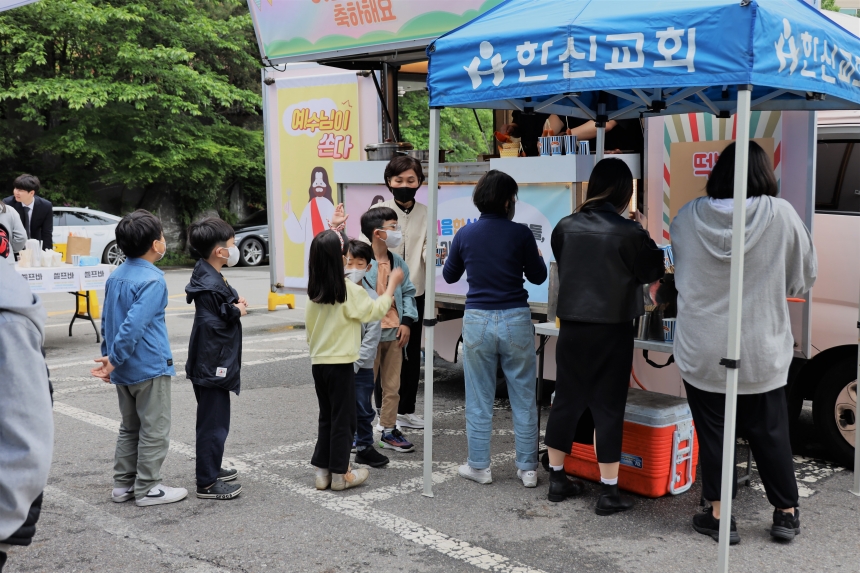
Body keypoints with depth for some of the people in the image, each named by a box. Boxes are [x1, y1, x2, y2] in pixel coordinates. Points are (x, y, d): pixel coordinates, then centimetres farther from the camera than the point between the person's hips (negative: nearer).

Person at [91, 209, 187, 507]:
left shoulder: (115, 276, 7)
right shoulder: (152, 280, -18)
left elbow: (107, 320, 12)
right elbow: (134, 324, -25)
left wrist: (109, 357, 16)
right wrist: (114, 360, -17)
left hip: (124, 369, 8)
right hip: (150, 368, -8)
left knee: (130, 427, 18)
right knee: (154, 430, 3)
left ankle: (123, 485, 23)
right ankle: (147, 489, 9)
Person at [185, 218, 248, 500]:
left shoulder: (210, 276, 10)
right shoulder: (209, 284, -23)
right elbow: (210, 325, -24)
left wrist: (235, 305, 1)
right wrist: (236, 311, -11)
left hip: (213, 364, 11)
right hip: (212, 365, -11)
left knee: (213, 420, 21)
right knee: (214, 422, -3)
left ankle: (211, 468, 35)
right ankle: (207, 483, 5)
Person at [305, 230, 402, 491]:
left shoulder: (314, 292, 3)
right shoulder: (349, 290, -15)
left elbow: (309, 329, 9)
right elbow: (376, 311, -3)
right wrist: (392, 284, 8)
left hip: (318, 363, 6)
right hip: (341, 364, -6)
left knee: (326, 418, 15)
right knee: (343, 418, 5)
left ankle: (323, 471, 19)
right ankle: (340, 474, 12)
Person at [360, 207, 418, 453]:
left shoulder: (397, 262, 8)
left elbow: (408, 292, 12)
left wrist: (407, 322, 1)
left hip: (395, 333, 6)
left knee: (392, 386, 13)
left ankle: (389, 431, 24)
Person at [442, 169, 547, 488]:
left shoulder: (465, 234, 0)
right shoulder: (520, 233, -7)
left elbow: (449, 275, 13)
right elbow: (538, 276, 5)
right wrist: (537, 256, 24)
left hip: (477, 320, 1)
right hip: (515, 319, -1)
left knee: (479, 399, 10)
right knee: (524, 398, 9)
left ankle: (479, 467, 17)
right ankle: (527, 468, 15)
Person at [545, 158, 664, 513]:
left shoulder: (566, 227, -1)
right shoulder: (629, 232, -13)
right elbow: (652, 272, -1)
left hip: (572, 327, 4)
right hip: (612, 330, -4)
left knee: (566, 401, 13)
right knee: (608, 408, 3)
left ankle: (557, 479, 23)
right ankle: (609, 492, 9)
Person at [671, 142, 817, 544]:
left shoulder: (687, 217, -6)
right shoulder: (780, 215, -11)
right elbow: (804, 277, -1)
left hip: (701, 350, 0)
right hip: (761, 351, 0)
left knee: (712, 432, 11)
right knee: (770, 433, 14)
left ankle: (718, 516, 19)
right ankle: (786, 514, 27)